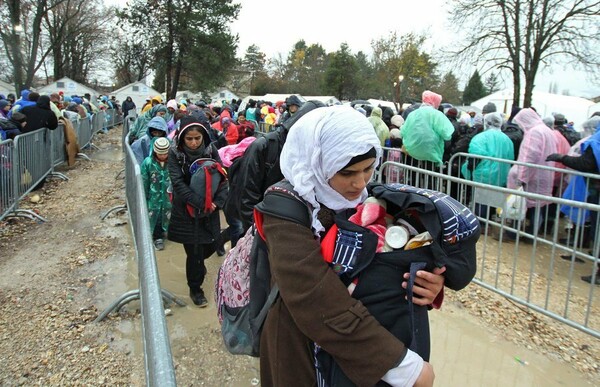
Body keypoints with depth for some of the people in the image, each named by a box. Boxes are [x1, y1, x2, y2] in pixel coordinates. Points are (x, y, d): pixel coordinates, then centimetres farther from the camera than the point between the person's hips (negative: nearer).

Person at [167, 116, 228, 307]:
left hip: (209, 209, 3)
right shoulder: (175, 153, -11)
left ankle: (198, 263, 49)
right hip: (186, 210, -3)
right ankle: (195, 289, 25)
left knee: (210, 245, 12)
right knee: (194, 251, 2)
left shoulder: (211, 150, -4)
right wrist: (201, 204, -24)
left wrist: (218, 201, -19)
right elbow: (178, 183, -17)